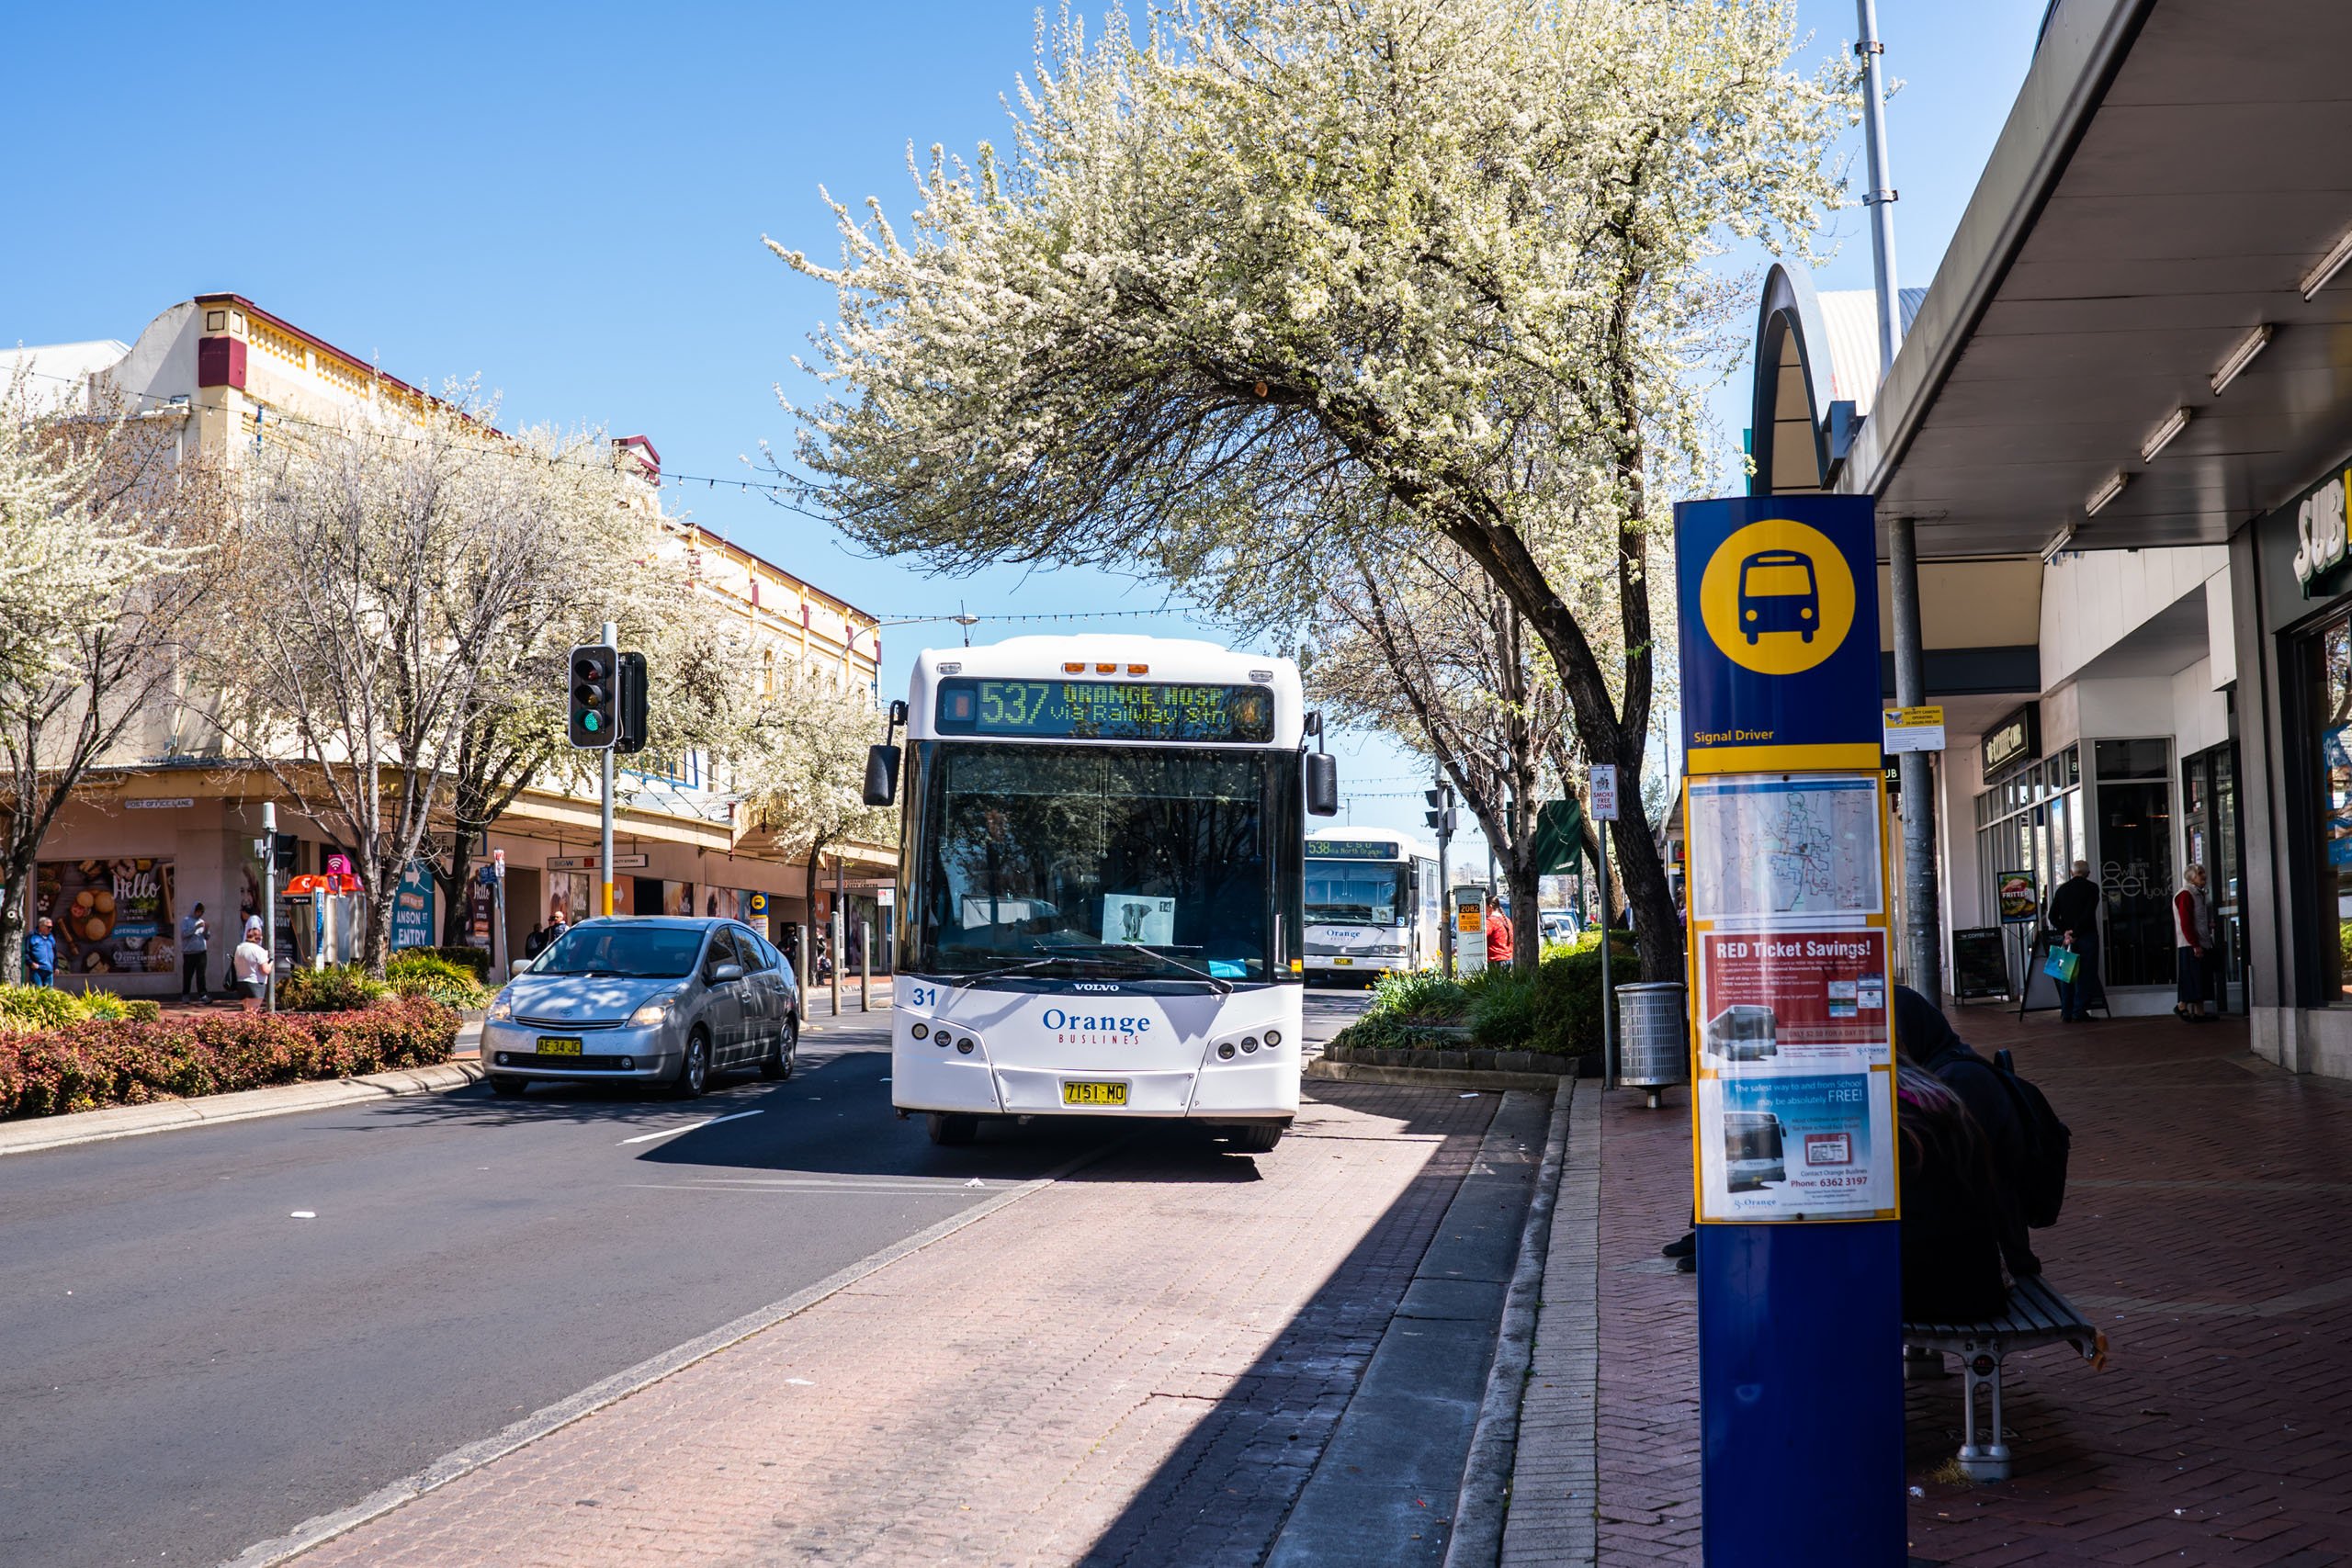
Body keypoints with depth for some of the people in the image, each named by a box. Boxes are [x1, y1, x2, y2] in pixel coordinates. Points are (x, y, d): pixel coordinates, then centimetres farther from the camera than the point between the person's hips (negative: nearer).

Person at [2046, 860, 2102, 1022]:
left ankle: (2066, 1013, 9)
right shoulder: (2091, 888, -4)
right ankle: (2079, 1013, -5)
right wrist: (2075, 933, -12)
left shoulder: (2062, 889, 8)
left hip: (2067, 937, 4)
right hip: (2086, 936, -4)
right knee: (2085, 975, -1)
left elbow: (2053, 916, 1)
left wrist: (2065, 931, -4)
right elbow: (2088, 914, -15)